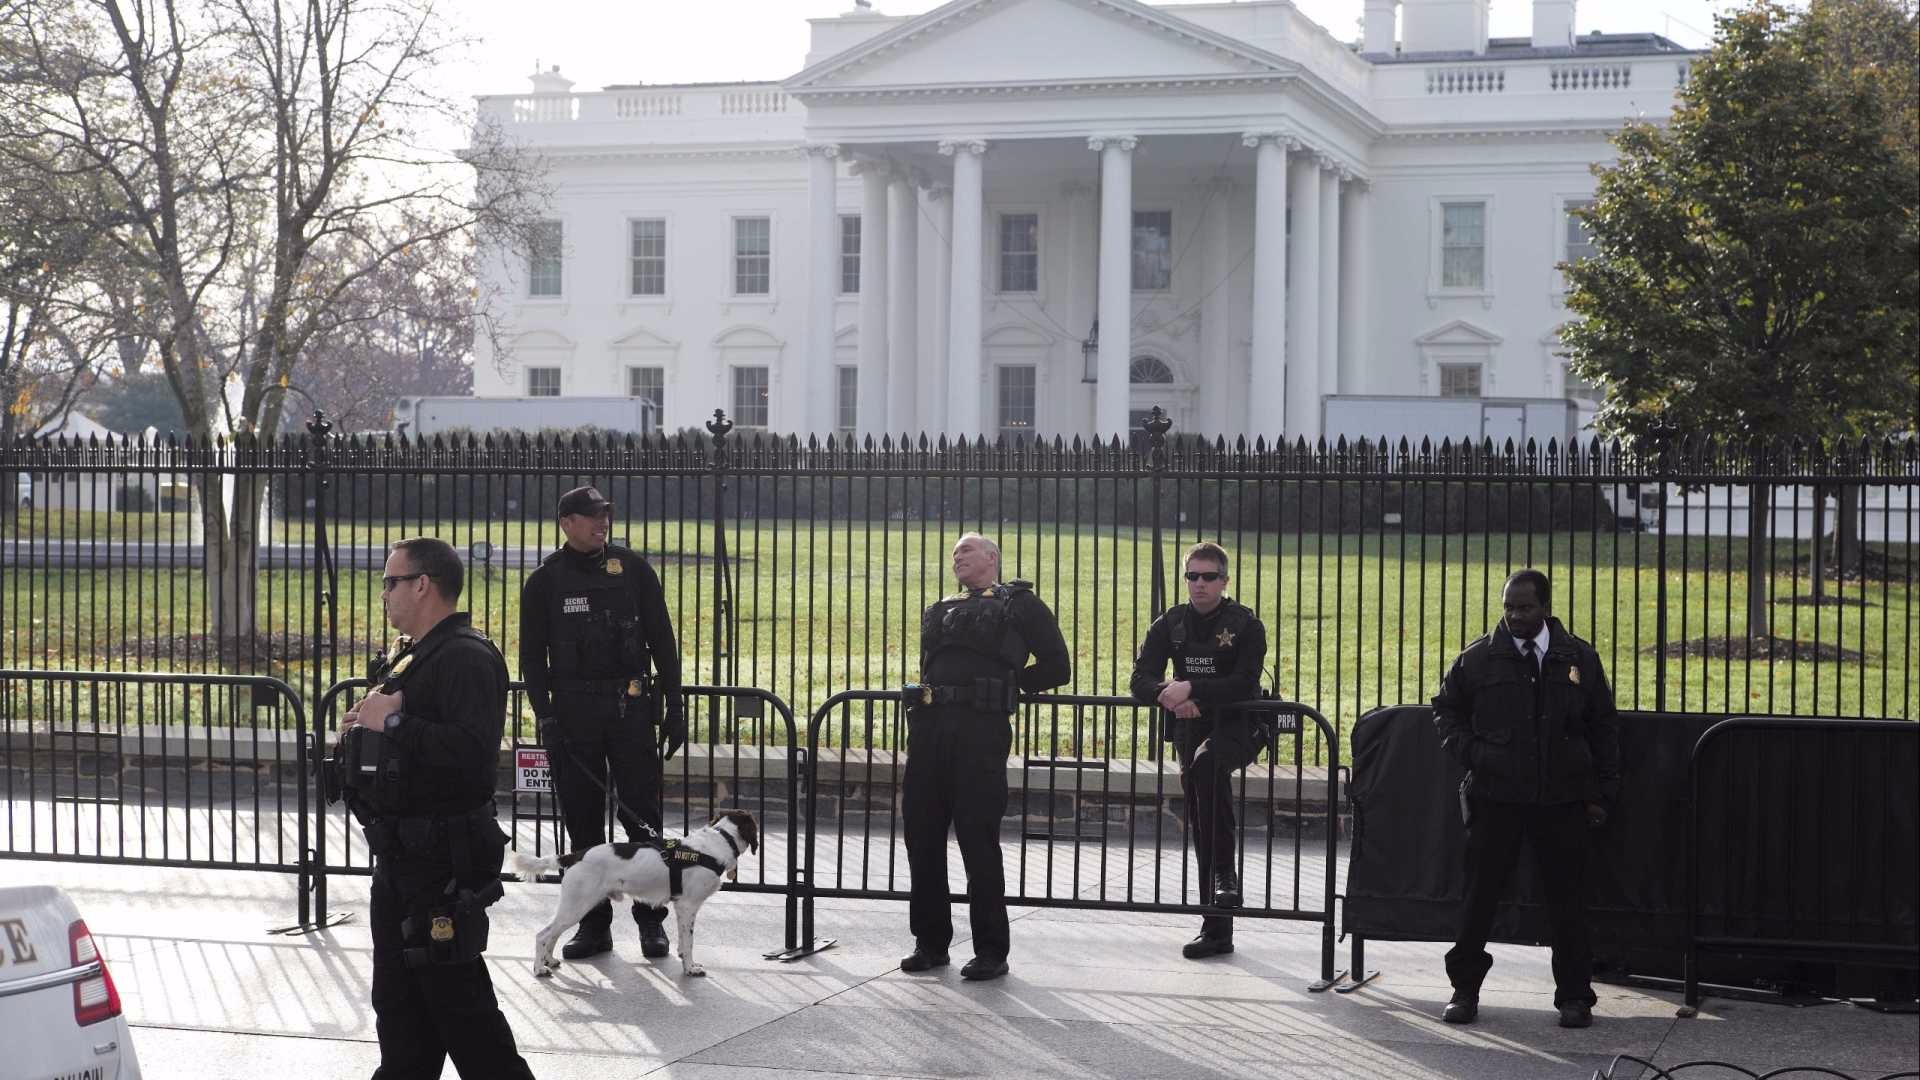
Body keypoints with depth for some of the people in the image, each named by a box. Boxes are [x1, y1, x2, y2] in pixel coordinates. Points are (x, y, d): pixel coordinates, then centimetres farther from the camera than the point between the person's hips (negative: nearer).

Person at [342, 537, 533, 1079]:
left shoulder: (467, 657, -16)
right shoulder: (418, 657, 18)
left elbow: (473, 751, -31)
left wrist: (394, 723, -22)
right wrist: (366, 728, 10)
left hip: (442, 863, -11)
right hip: (401, 855, 11)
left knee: (456, 995, -8)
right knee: (398, 999, 16)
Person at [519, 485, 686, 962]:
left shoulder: (633, 570, 5)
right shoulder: (545, 582, 4)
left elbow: (662, 641, 7)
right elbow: (532, 655, 6)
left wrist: (673, 707, 2)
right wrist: (545, 716, -5)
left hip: (631, 707, 0)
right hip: (573, 711, 1)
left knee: (642, 815, -2)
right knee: (582, 819, 4)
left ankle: (651, 918, 7)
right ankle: (594, 923, 12)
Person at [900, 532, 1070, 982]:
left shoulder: (1020, 604, 7)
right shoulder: (939, 612, 24)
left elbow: (1056, 667, 5)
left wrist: (1007, 685, 4)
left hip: (981, 730, -6)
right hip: (929, 727, 6)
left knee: (979, 842, -5)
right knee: (922, 838, 5)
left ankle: (991, 952, 2)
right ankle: (930, 942, 17)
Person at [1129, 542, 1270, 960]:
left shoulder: (1245, 625, -7)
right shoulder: (1170, 624, 5)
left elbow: (1245, 683, -19)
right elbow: (1140, 680, -4)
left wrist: (1191, 689, -27)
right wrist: (1169, 696, -25)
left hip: (1237, 726, -5)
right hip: (1190, 727, 5)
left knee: (1206, 764, -37)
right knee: (1200, 826, 5)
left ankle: (1225, 872, -28)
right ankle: (1216, 929, 12)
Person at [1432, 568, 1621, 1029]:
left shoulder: (1579, 659, 5)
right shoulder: (1479, 659, 3)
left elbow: (1604, 727, 11)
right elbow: (1446, 708, 16)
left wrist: (1602, 793, 7)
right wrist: (1469, 752, -1)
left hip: (1562, 800, 0)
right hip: (1494, 796, 0)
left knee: (1567, 897, 4)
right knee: (1480, 894, 4)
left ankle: (1575, 995, 14)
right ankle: (1465, 989, 15)